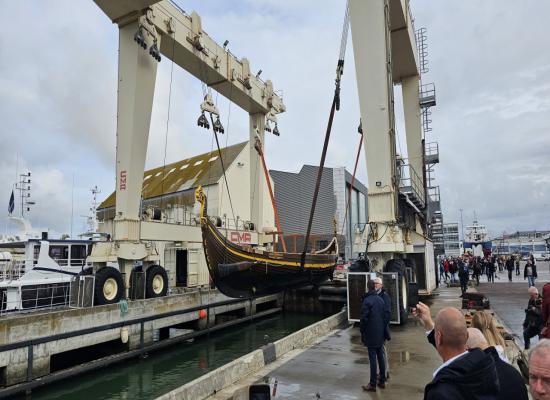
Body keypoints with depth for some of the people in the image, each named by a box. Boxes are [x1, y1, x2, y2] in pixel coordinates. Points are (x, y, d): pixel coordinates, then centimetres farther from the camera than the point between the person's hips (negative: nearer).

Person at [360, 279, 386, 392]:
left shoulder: (367, 301, -15)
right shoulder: (381, 300, 5)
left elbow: (364, 319, -16)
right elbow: (384, 316, 10)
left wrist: (362, 333, -4)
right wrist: (383, 330, 18)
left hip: (371, 335, -6)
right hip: (380, 334, 7)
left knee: (373, 359, -2)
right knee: (380, 357, 14)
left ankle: (372, 384, 5)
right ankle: (382, 381, 24)